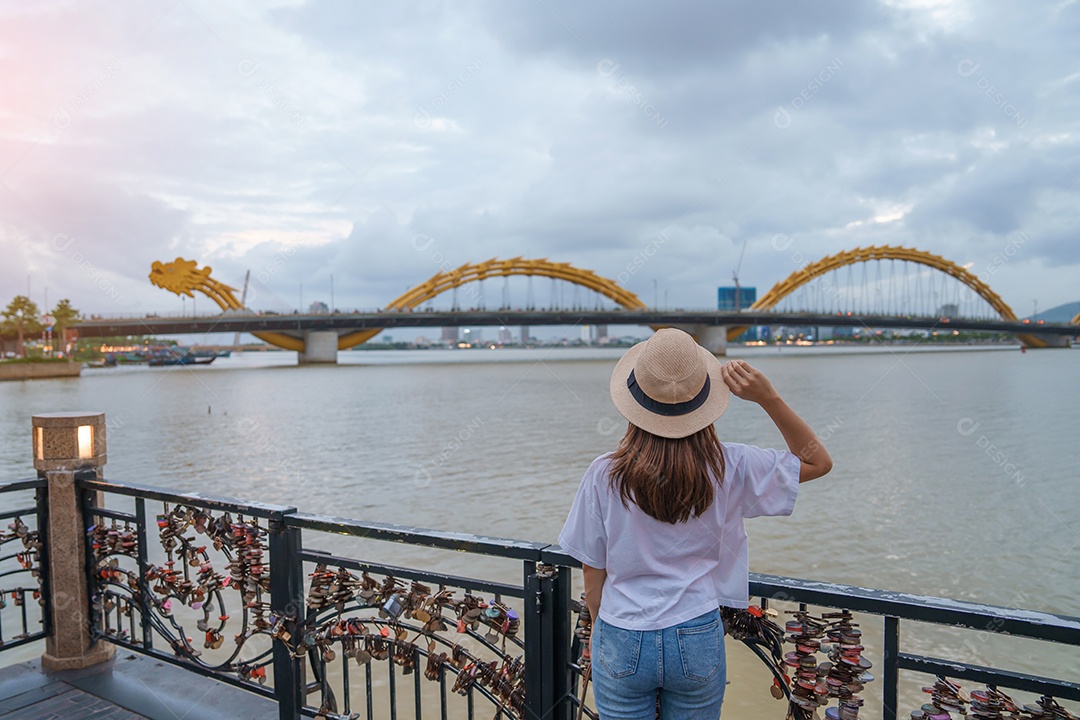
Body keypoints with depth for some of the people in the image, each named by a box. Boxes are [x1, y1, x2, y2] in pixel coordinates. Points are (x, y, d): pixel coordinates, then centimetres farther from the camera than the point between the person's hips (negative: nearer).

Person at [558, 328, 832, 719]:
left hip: (623, 644, -1)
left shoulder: (604, 475, -14)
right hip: (698, 642, 1)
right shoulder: (728, 468, -13)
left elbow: (593, 573, -4)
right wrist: (768, 397, -10)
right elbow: (818, 461, 2)